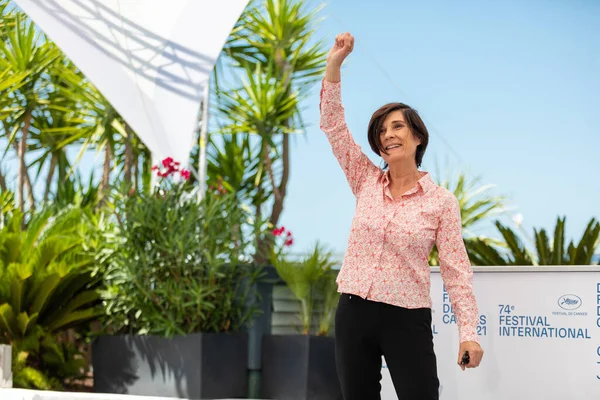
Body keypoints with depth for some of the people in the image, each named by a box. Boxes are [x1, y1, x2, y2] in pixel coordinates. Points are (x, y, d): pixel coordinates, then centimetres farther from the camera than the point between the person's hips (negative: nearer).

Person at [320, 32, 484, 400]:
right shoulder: (366, 183, 6)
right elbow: (333, 124, 3)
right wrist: (334, 64, -5)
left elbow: (456, 269, -5)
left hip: (407, 320, -4)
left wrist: (469, 332, -13)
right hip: (353, 313, 4)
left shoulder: (442, 201, -3)